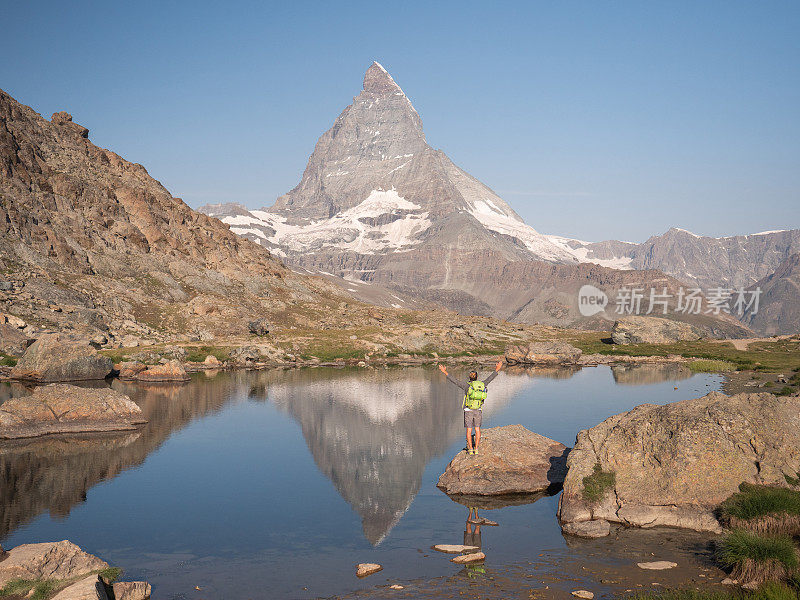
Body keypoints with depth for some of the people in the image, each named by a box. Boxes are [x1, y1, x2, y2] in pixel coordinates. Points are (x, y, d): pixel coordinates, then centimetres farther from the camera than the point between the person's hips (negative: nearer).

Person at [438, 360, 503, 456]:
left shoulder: (467, 386, -10)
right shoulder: (482, 384, -2)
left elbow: (454, 381, -11)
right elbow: (490, 378, 13)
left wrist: (445, 372, -7)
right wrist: (497, 370, 26)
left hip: (468, 411, -2)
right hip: (478, 411, 3)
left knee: (469, 430, 4)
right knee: (477, 429, 10)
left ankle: (470, 449, 5)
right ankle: (476, 449, 10)